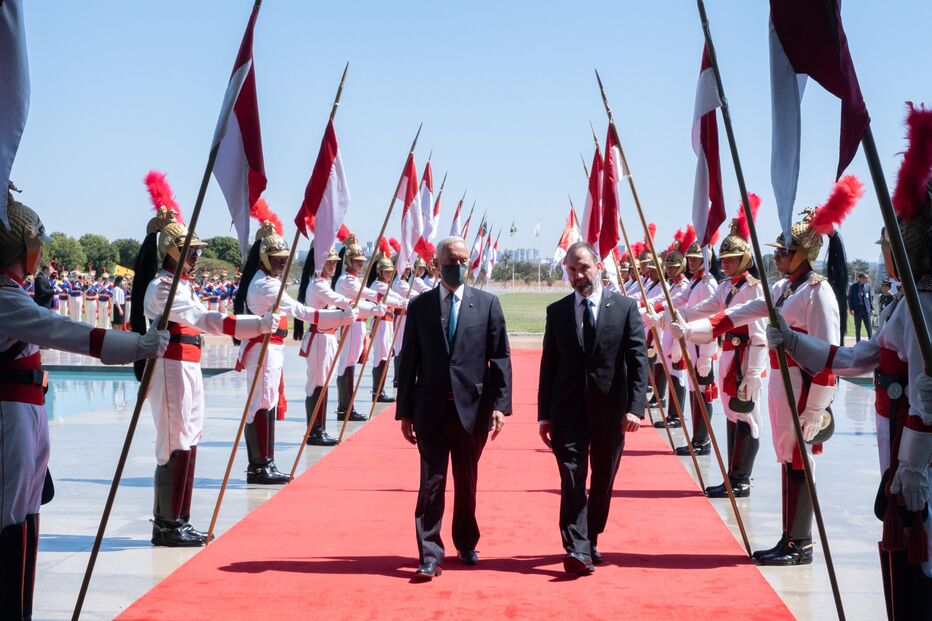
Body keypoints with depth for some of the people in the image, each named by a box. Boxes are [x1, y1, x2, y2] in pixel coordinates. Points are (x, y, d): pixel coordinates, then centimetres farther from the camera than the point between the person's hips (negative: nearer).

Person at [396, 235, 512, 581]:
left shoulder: (487, 304, 4)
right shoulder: (420, 305, 5)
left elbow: (500, 357, 1)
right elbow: (409, 361, 6)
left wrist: (500, 404, -8)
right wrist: (405, 411, 3)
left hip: (472, 407, 0)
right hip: (431, 408, 0)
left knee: (467, 482, 12)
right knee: (431, 483, -2)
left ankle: (466, 545, 30)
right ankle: (430, 556, 1)